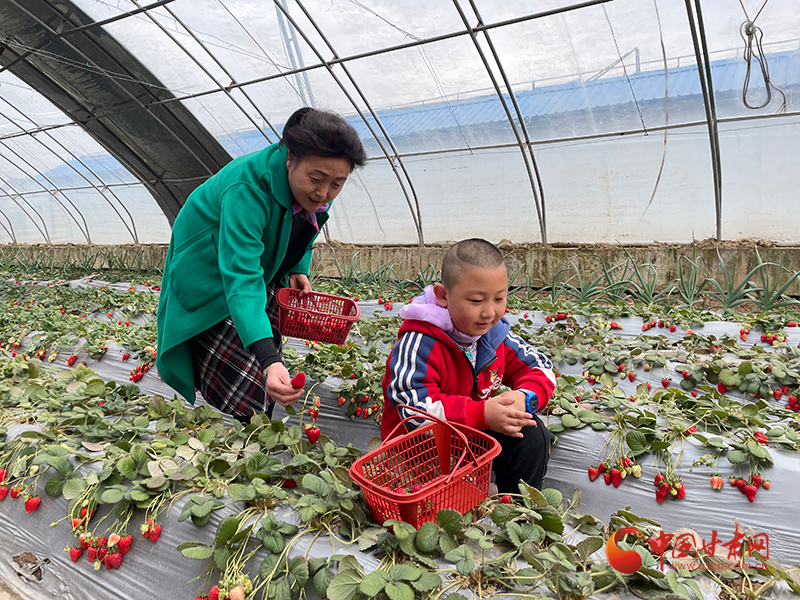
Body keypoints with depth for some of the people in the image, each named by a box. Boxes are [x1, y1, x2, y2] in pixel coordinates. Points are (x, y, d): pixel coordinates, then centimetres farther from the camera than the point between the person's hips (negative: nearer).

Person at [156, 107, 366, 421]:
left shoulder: (315, 192, -15)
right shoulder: (247, 187, -39)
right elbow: (241, 275, -48)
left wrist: (298, 269, -8)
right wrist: (269, 360, -58)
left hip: (262, 271, 7)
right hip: (209, 279, -7)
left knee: (271, 384, 12)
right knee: (245, 389, -12)